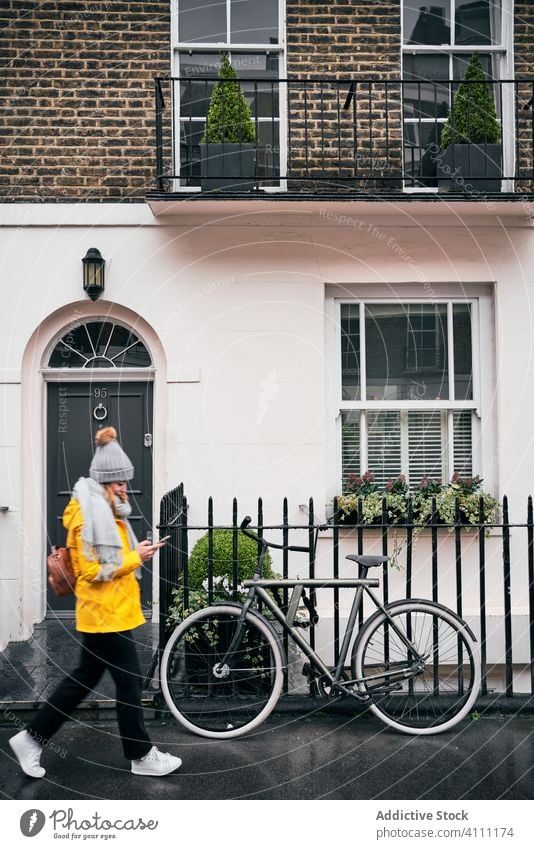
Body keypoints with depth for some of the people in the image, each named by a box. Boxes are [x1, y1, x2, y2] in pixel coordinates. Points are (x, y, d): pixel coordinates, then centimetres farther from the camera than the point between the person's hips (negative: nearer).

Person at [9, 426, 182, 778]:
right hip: (106, 613, -10)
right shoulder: (89, 514, -19)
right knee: (130, 683, 2)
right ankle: (141, 755, 16)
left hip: (109, 611, 10)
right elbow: (92, 570, -22)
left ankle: (33, 738, 26)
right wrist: (135, 558, -19)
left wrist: (135, 552, 4)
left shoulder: (107, 509, 13)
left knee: (84, 679, 17)